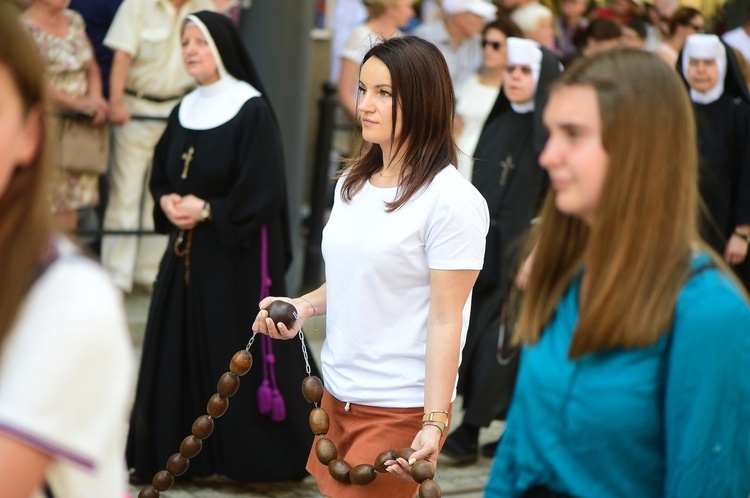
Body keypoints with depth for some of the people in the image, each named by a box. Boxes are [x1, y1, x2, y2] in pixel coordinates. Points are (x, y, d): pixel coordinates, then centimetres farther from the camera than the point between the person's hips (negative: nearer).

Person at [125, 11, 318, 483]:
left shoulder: (253, 111, -10)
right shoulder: (185, 111, 11)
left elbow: (263, 188, -15)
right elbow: (161, 174, 16)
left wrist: (207, 210, -17)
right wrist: (167, 202, -5)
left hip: (236, 254, -7)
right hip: (186, 250, 7)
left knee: (238, 353, -3)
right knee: (179, 349, 6)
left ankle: (255, 456, 9)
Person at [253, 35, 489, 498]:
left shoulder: (450, 199, -15)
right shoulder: (354, 183, 9)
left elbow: (446, 320, -17)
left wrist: (434, 424, -22)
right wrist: (305, 304, 1)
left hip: (399, 409, -7)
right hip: (338, 394, 7)